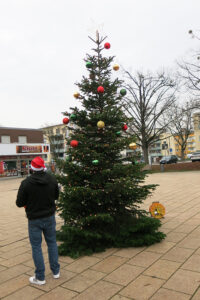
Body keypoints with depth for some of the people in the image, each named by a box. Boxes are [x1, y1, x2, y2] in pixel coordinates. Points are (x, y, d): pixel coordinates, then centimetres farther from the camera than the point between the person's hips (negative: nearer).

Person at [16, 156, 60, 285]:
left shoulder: (26, 183, -19)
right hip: (49, 217, 4)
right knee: (52, 242, 19)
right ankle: (56, 271, 31)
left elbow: (19, 203, -12)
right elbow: (56, 196, 5)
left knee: (36, 247, 10)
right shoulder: (52, 179, -8)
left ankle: (40, 277, 21)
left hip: (34, 219, -3)